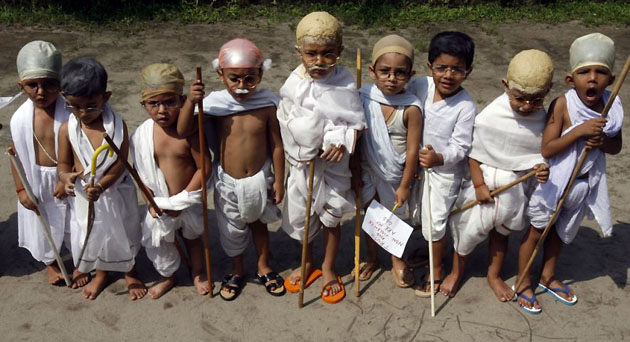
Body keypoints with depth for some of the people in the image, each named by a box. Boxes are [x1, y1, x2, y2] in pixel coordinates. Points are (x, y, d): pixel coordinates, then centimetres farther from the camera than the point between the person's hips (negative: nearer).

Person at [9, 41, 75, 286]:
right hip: (36, 183, 3)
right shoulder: (20, 118, -12)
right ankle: (50, 262, 51)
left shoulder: (70, 114, -22)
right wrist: (21, 189, 0)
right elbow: (17, 156, -1)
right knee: (44, 227, 23)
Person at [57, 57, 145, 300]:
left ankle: (130, 274, 46)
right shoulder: (67, 129, -12)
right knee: (92, 235, 21)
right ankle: (100, 274, 50)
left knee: (123, 233, 18)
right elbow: (64, 162, -4)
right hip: (84, 195, 2)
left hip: (116, 192, -2)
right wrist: (65, 176, -28)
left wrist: (101, 185, -32)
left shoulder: (117, 125, -18)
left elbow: (121, 163, -18)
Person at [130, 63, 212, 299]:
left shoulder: (189, 131, -22)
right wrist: (150, 202, -9)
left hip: (189, 200, -2)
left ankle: (197, 273, 48)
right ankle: (167, 277, 47)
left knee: (192, 236, 22)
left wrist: (183, 199, -19)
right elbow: (142, 173, -3)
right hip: (160, 202, 2)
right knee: (157, 242, 18)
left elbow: (204, 168, -19)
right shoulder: (142, 135, -13)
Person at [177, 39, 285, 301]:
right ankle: (237, 272, 44)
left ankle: (264, 268, 45)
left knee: (259, 223, 22)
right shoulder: (215, 103, -15)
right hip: (228, 182, 1)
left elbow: (276, 145, -8)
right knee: (232, 230, 19)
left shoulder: (267, 104, -15)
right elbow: (183, 130, -17)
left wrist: (278, 180, -5)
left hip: (259, 179, 0)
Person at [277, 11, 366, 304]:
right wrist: (292, 153, -7)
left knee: (331, 217, 14)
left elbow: (356, 124, -12)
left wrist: (343, 143, -30)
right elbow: (284, 122, -2)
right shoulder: (294, 84, -10)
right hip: (300, 162, 3)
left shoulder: (344, 85, -18)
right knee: (301, 216, 18)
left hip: (332, 163, -3)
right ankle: (307, 264, 43)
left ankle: (328, 269, 37)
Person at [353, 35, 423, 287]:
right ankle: (372, 258, 45)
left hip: (395, 175, -3)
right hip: (368, 171, 3)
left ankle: (397, 261, 41)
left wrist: (405, 185, -11)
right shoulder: (363, 98, -12)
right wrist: (355, 172, 3)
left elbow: (412, 150, -16)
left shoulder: (411, 108, -22)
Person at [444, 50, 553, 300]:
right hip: (485, 181, -3)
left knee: (502, 230, 22)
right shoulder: (490, 117, -21)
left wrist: (541, 167, -20)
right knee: (470, 228, 11)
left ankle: (494, 275, 45)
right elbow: (473, 151, -12)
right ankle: (456, 272, 37)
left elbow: (542, 152, 2)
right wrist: (479, 184, -14)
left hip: (518, 185, 3)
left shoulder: (542, 119, -10)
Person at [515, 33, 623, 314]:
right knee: (536, 231, 12)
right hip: (553, 182, -5)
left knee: (560, 231, 24)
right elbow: (546, 149, -24)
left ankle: (548, 277, 46)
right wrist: (580, 131, -32)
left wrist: (602, 141, -18)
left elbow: (616, 147, 4)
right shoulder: (562, 105, -22)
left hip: (585, 183, 5)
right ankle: (523, 284, 31)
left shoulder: (612, 107, -7)